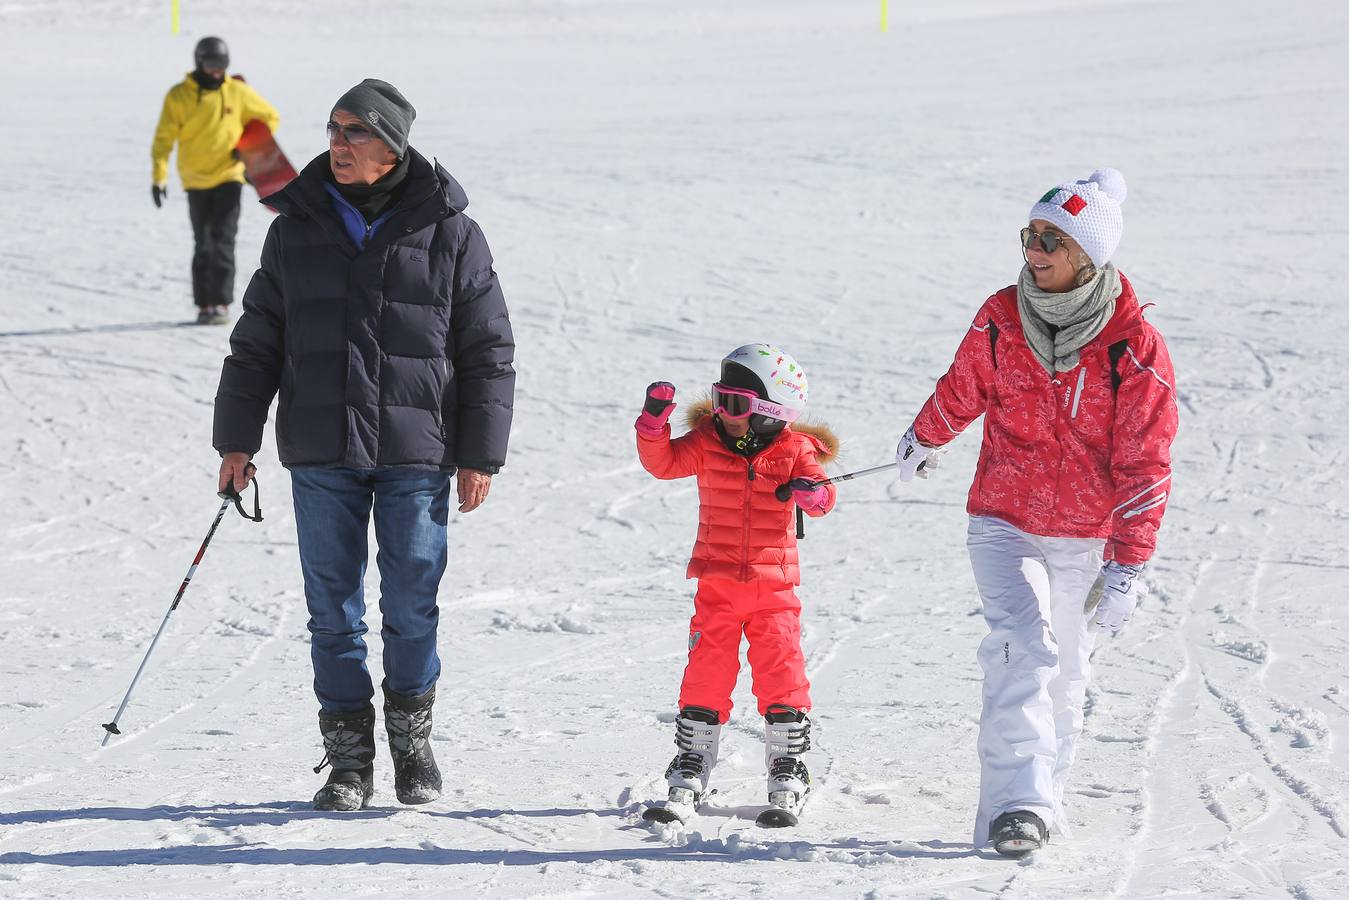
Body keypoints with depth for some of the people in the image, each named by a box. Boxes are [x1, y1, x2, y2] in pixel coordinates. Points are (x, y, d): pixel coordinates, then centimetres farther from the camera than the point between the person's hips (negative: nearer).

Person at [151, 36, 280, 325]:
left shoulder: (238, 92, -1)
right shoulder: (179, 96, -3)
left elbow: (270, 117, 12)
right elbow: (164, 138, -4)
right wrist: (159, 176, -12)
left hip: (228, 176, -1)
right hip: (196, 180, 1)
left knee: (223, 241, -9)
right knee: (203, 244, 7)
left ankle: (221, 303, -10)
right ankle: (204, 304, 13)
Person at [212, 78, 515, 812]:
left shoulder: (449, 235, -2)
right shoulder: (298, 227, 6)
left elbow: (488, 352, 2)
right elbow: (257, 341, 11)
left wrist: (480, 455, -1)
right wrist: (237, 439, 7)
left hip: (416, 453, -2)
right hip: (320, 452, 2)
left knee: (412, 605, 2)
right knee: (333, 608, 3)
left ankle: (412, 735, 22)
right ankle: (348, 757, 12)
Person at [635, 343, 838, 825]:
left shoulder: (794, 451, -4)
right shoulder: (707, 442, 1)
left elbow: (820, 498, -10)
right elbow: (663, 461, -6)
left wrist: (813, 492, -33)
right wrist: (654, 422, -21)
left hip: (774, 585, -1)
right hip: (717, 582, 1)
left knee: (781, 673, -4)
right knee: (706, 673, 0)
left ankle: (788, 774, 7)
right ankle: (689, 776, 7)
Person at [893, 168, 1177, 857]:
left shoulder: (1135, 349, -13)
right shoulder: (1001, 318, -5)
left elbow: (1145, 468, -10)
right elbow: (963, 389, 17)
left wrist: (1127, 567, -14)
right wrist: (923, 440, 34)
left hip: (1085, 540, 0)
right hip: (1002, 522, 0)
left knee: (1064, 672, 11)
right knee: (1024, 645, -21)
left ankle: (1042, 796, 29)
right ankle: (1014, 804, -26)